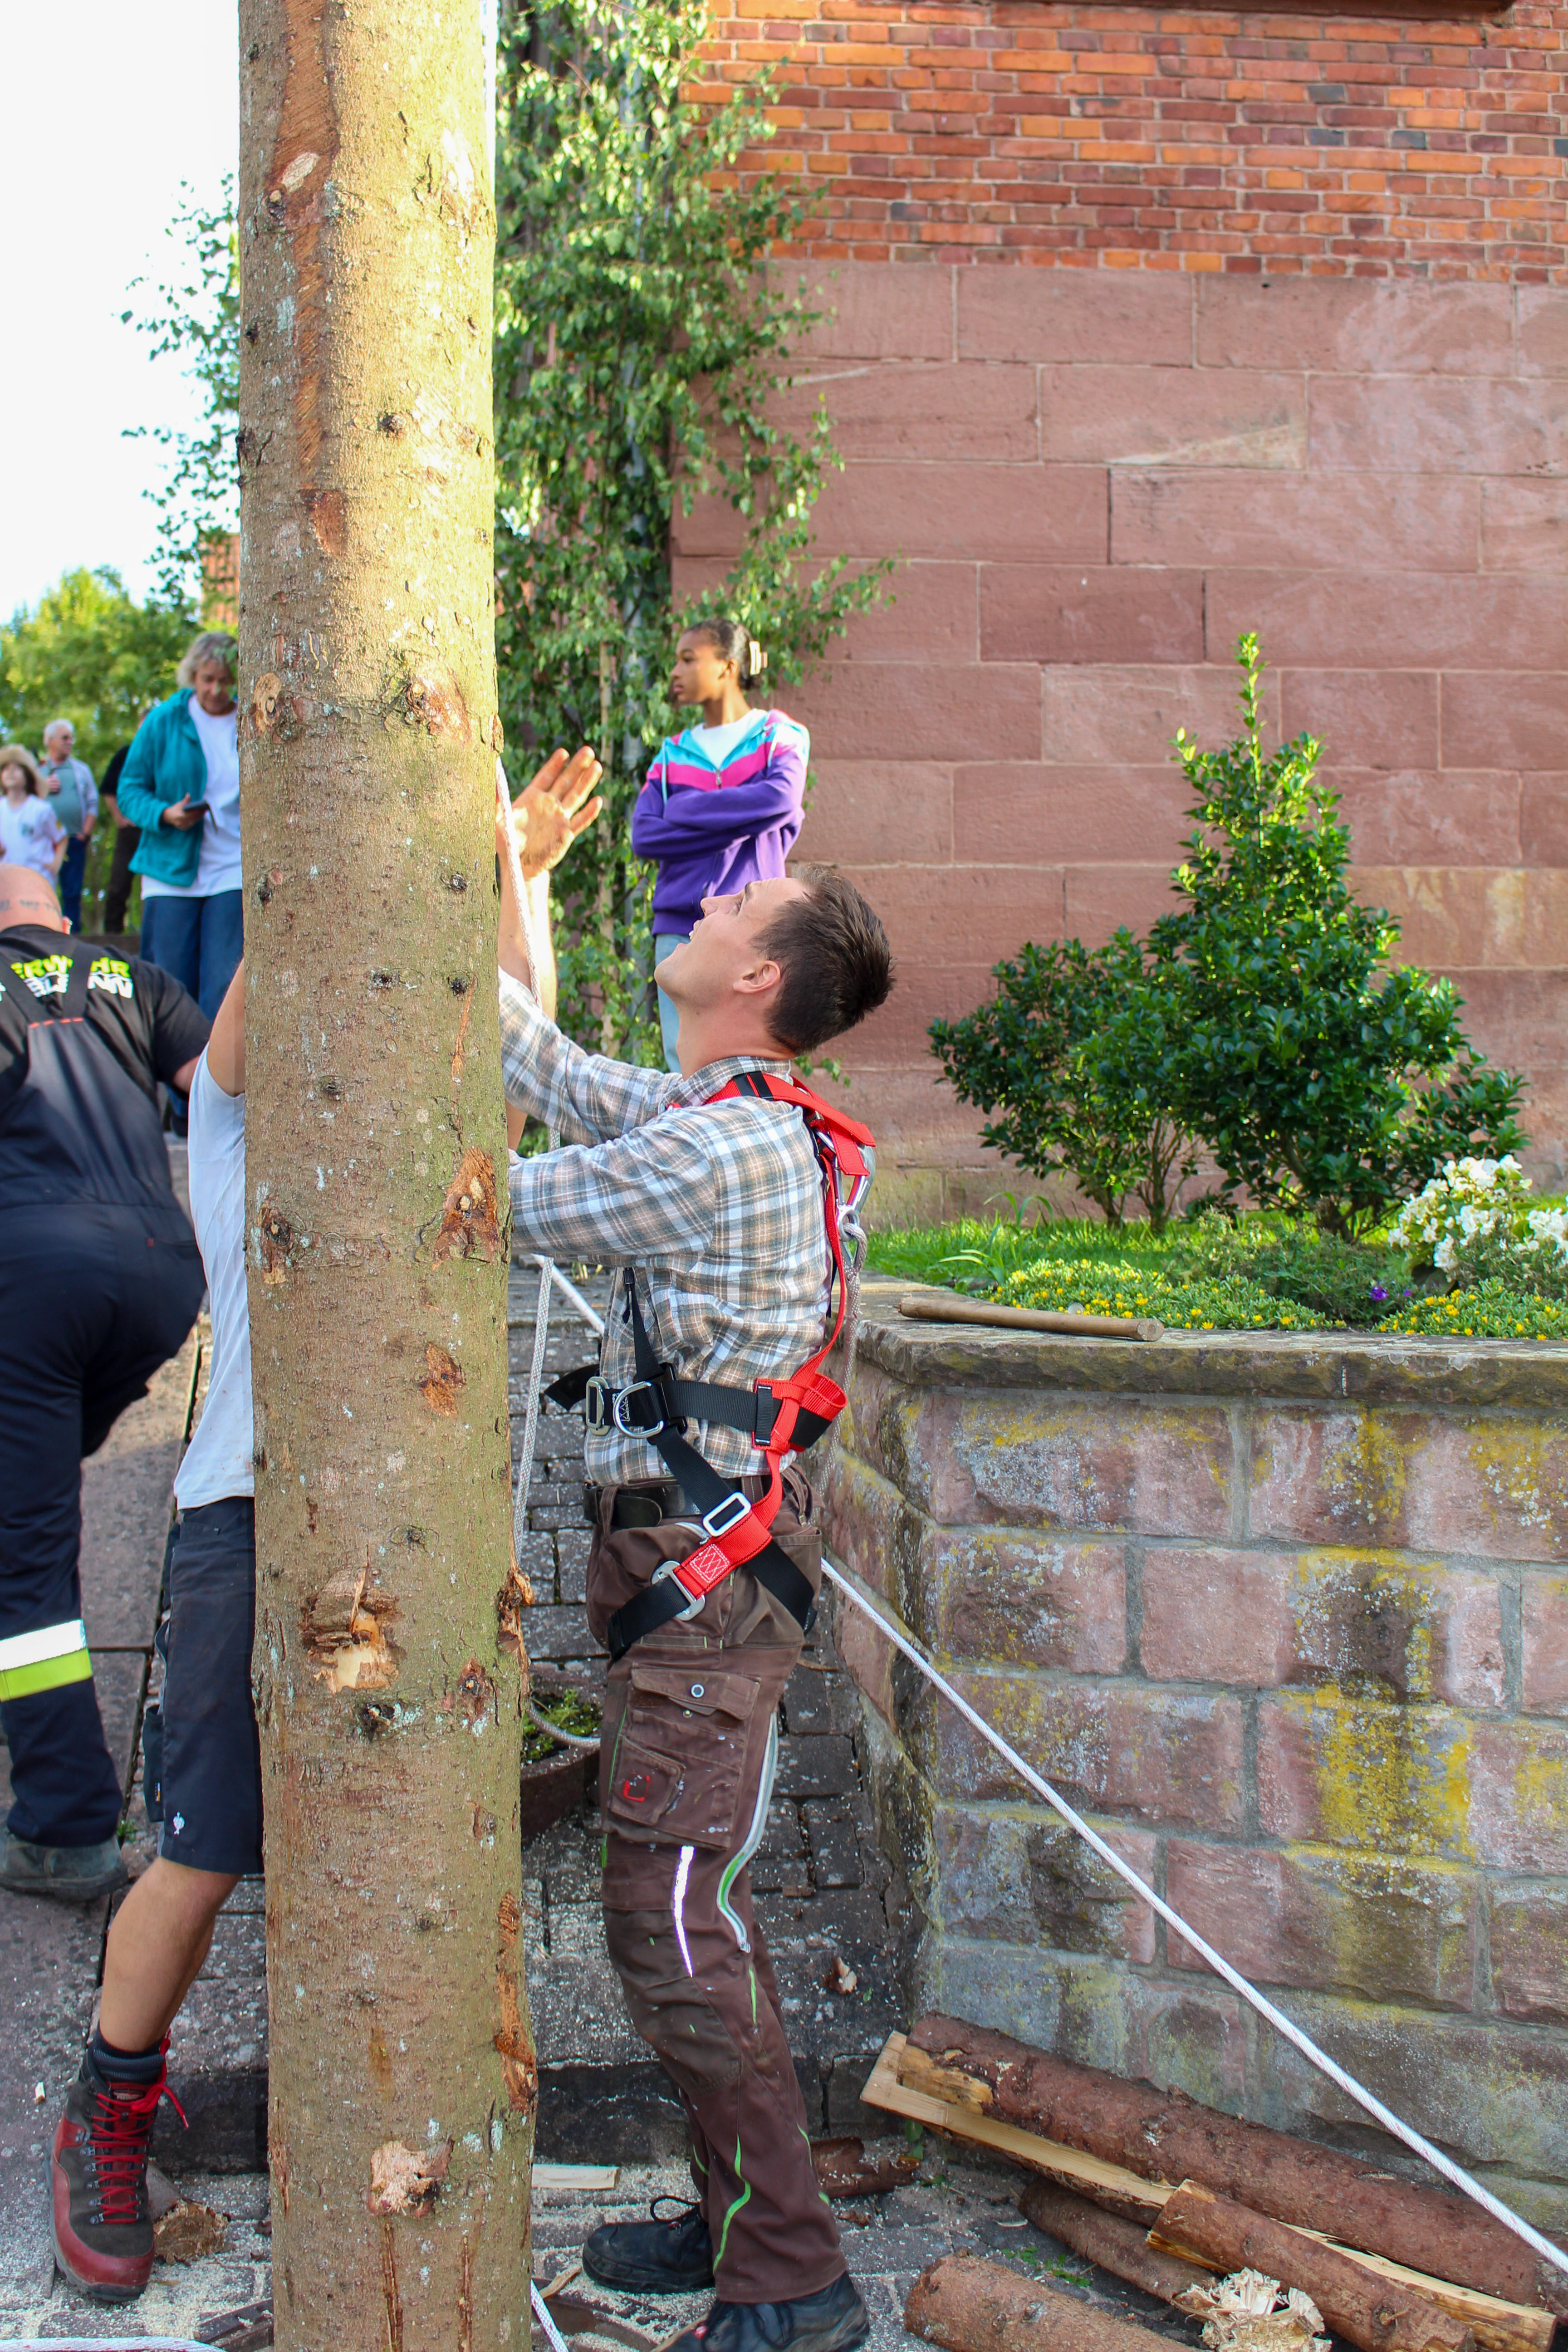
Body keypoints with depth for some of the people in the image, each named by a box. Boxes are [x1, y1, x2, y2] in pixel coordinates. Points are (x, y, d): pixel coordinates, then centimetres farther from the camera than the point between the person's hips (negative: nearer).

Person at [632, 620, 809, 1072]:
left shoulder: (778, 735, 8)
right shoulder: (673, 753, 17)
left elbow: (782, 797, -13)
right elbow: (644, 834, 3)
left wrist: (685, 810, -4)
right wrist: (739, 825, -6)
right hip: (679, 926, 3)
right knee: (684, 1069, -1)